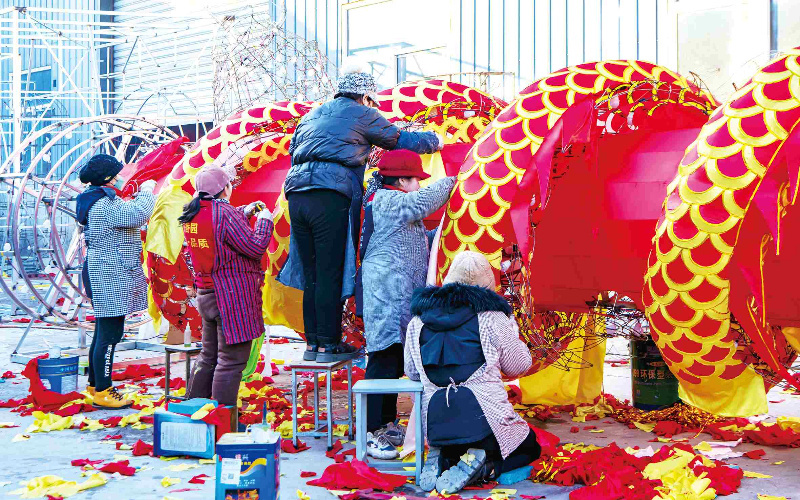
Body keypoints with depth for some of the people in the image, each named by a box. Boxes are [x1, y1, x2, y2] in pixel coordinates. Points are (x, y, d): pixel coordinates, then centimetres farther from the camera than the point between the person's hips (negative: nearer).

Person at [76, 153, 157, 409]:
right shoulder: (106, 205, -18)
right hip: (110, 278, -11)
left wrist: (138, 196, 17)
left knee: (103, 333, 18)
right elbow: (138, 214, -28)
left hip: (102, 275, 11)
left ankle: (96, 385, 27)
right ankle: (102, 392, -4)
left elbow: (125, 215, 27)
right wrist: (147, 191, -12)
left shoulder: (98, 202, 16)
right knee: (109, 335, -8)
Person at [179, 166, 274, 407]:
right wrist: (264, 220, -2)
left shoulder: (192, 214, 8)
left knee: (208, 355, 19)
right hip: (232, 295, -9)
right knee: (232, 359, -3)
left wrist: (244, 212, 22)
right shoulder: (225, 213, -18)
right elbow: (255, 247, -16)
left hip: (206, 293, 9)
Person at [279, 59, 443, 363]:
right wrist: (435, 140, 34)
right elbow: (402, 141, 16)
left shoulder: (311, 116, 28)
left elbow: (294, 151, 31)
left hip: (296, 195, 6)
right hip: (330, 197, -6)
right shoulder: (362, 115, 11)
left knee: (312, 275, 11)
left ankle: (312, 343, 13)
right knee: (330, 275, -3)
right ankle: (329, 345, -1)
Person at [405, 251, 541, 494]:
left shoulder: (418, 321, 6)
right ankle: (481, 463, -7)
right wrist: (510, 325, 20)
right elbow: (518, 365, 6)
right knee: (529, 447, 24)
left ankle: (441, 460, 1)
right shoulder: (491, 316, -5)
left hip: (435, 423, 5)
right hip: (484, 417, -4)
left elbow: (412, 373, 16)